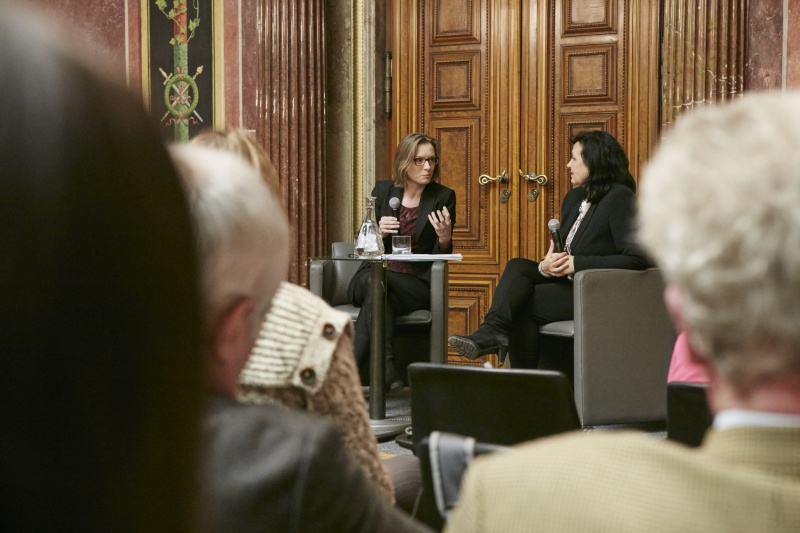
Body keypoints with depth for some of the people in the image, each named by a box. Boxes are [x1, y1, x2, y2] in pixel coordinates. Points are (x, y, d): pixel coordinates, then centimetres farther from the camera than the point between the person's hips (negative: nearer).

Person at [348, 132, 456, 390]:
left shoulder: (443, 197, 3)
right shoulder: (383, 190, 10)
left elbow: (441, 257, 3)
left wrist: (445, 239, -19)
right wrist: (379, 233, -12)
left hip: (416, 285, -2)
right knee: (373, 282, -34)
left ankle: (354, 367, -34)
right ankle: (386, 369, -44)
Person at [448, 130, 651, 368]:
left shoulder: (619, 198, -9)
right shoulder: (574, 198, 17)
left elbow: (637, 259, -19)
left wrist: (577, 263, -18)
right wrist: (545, 266, -8)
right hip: (568, 285, 8)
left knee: (517, 302, -21)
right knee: (517, 266, -18)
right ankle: (492, 331, -28)